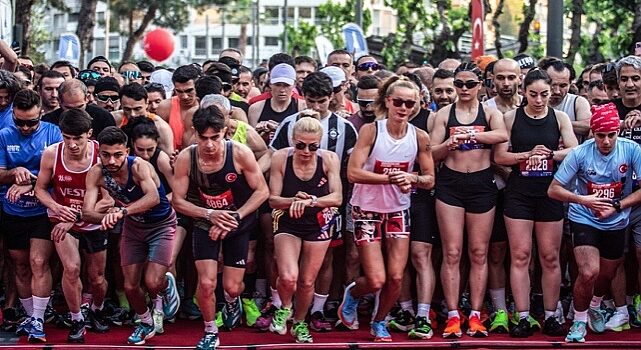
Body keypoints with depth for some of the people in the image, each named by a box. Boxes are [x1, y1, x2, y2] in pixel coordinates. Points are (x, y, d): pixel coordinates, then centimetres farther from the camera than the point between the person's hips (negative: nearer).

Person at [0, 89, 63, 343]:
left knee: (38, 263, -14)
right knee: (21, 266, 10)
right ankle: (29, 316, 23)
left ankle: (38, 320, -9)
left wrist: (31, 184, -23)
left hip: (42, 211, -3)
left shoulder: (52, 132, -5)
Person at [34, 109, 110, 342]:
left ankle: (97, 311, 47)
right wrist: (56, 207, -24)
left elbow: (108, 198, -22)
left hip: (93, 223, 0)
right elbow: (40, 189, -4)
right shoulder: (51, 154, -18)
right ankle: (77, 321, 0)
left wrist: (77, 215, -31)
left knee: (97, 277, 13)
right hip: (62, 220, 0)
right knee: (71, 268, -21)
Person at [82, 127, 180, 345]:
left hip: (161, 225, -4)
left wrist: (122, 211, -67)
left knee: (152, 283, -18)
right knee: (130, 286, 5)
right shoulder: (97, 174, -20)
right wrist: (107, 218, -49)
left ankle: (166, 285, 19)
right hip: (133, 226, 5)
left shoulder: (139, 166, -34)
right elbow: (87, 212, -27)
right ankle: (146, 323, 34)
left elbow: (153, 197, -53)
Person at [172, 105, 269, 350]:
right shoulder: (185, 158, -19)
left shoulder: (240, 153, -23)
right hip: (205, 224, 0)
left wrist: (235, 217, -22)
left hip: (239, 223, 0)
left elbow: (262, 191, -13)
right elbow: (178, 201, -11)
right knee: (206, 283, -12)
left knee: (232, 287, 3)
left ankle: (232, 301, 43)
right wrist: (210, 214, -25)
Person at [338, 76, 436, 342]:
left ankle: (379, 323, 26)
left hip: (398, 210, 3)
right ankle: (352, 294, 29)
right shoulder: (371, 131, -15)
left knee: (395, 278, -2)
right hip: (367, 209, -3)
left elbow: (430, 180, 1)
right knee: (376, 281, -7)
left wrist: (411, 178, -21)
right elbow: (353, 173, -21)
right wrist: (391, 178, -29)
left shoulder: (420, 137, -5)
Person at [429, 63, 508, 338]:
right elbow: (433, 154, 1)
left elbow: (502, 135, -17)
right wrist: (447, 145, -19)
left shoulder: (489, 113, 5)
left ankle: (475, 316, 6)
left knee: (479, 253, 2)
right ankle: (453, 316, -2)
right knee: (451, 253, -4)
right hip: (450, 183, 0)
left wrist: (468, 135, -24)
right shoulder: (444, 114, 7)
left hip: (481, 184, 0)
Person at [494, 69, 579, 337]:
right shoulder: (511, 118, 2)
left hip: (550, 192, 1)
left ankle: (550, 316, 11)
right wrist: (528, 155, -16)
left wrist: (550, 153, -20)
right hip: (519, 192, -1)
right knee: (520, 255, -2)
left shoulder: (559, 118, 5)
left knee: (550, 257, 4)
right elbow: (499, 156, -2)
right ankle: (523, 318, 1)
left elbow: (575, 152, -3)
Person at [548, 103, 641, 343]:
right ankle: (579, 321, 5)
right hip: (584, 220, -2)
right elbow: (553, 190, -14)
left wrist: (616, 207, -26)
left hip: (616, 223, 3)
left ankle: (594, 307, 53)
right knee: (589, 272, -20)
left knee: (607, 275, 19)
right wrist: (582, 199, -29)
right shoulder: (580, 154, -19)